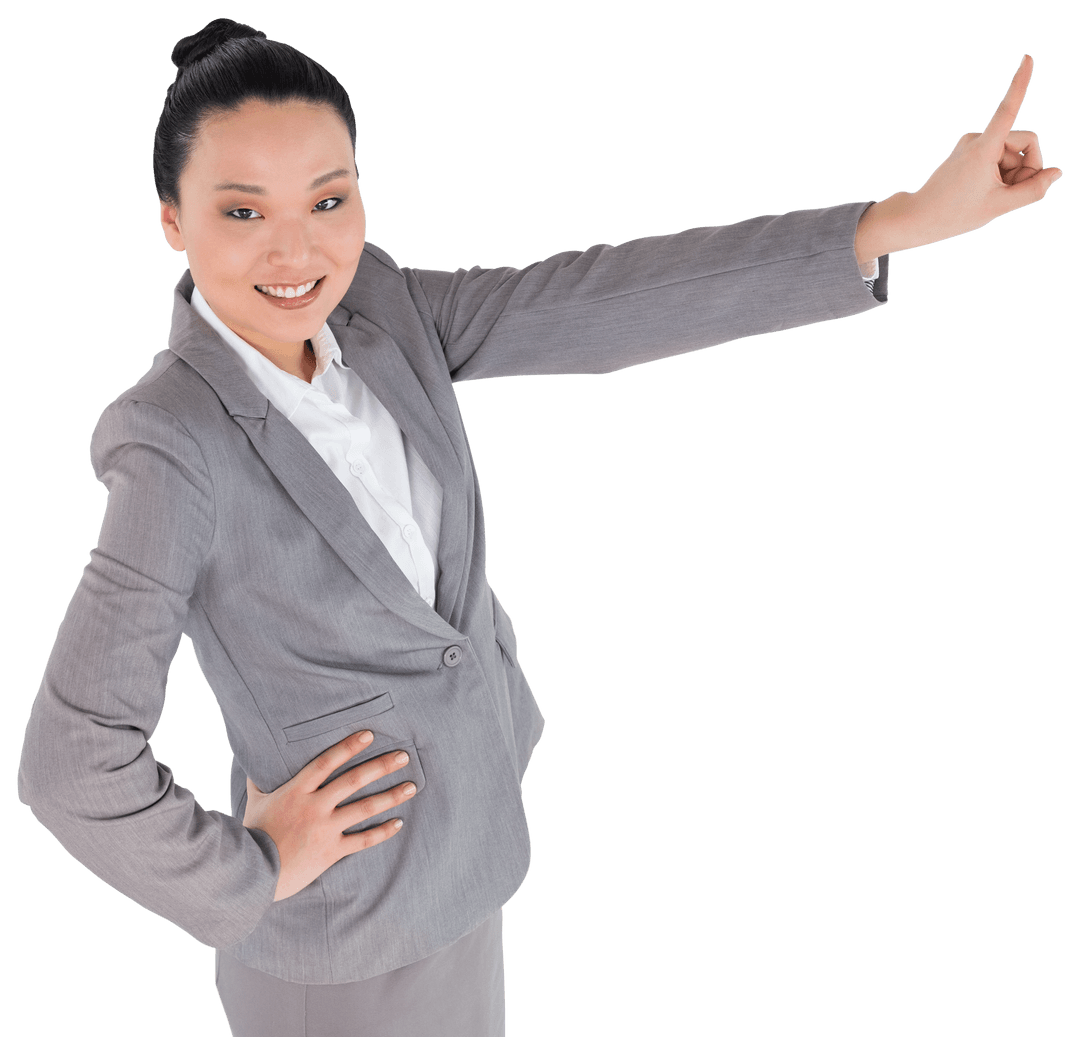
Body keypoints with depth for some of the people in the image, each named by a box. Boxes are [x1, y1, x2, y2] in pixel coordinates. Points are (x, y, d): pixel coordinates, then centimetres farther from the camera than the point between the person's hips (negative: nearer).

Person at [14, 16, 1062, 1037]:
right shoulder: (176, 445, -30)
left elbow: (596, 306, -19)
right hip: (344, 899, -6)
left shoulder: (369, 305, -11)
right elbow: (74, 760, -27)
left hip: (451, 830, 7)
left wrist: (909, 216, -24)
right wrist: (249, 874, -14)